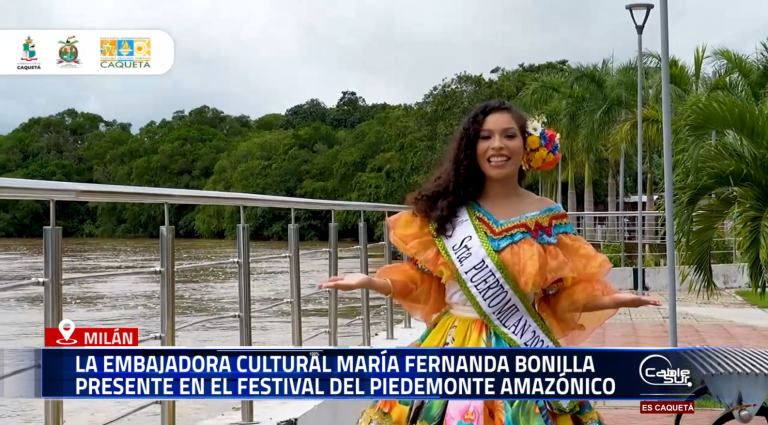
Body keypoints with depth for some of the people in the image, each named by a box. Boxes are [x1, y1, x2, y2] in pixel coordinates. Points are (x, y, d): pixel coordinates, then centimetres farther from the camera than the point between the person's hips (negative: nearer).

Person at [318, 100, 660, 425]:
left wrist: (613, 300, -12)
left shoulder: (549, 217, 1)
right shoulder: (446, 211, 2)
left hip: (525, 355, 0)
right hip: (454, 352, 1)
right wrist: (370, 282, -7)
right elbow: (424, 283, 7)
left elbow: (563, 292, 4)